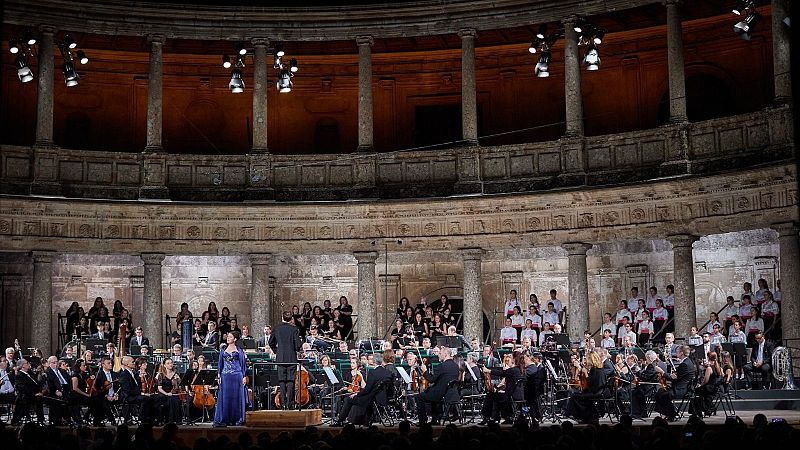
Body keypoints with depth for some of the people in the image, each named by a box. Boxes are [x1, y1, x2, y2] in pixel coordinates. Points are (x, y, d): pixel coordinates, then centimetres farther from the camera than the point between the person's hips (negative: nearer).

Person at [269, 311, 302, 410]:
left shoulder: (276, 329, 0)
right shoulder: (294, 329, -9)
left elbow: (271, 343, 9)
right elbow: (298, 344, -10)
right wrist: (298, 349, 12)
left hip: (280, 358, 2)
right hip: (292, 358, -2)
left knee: (282, 381, 7)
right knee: (290, 381, 1)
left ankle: (283, 403, 4)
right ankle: (289, 403, -2)